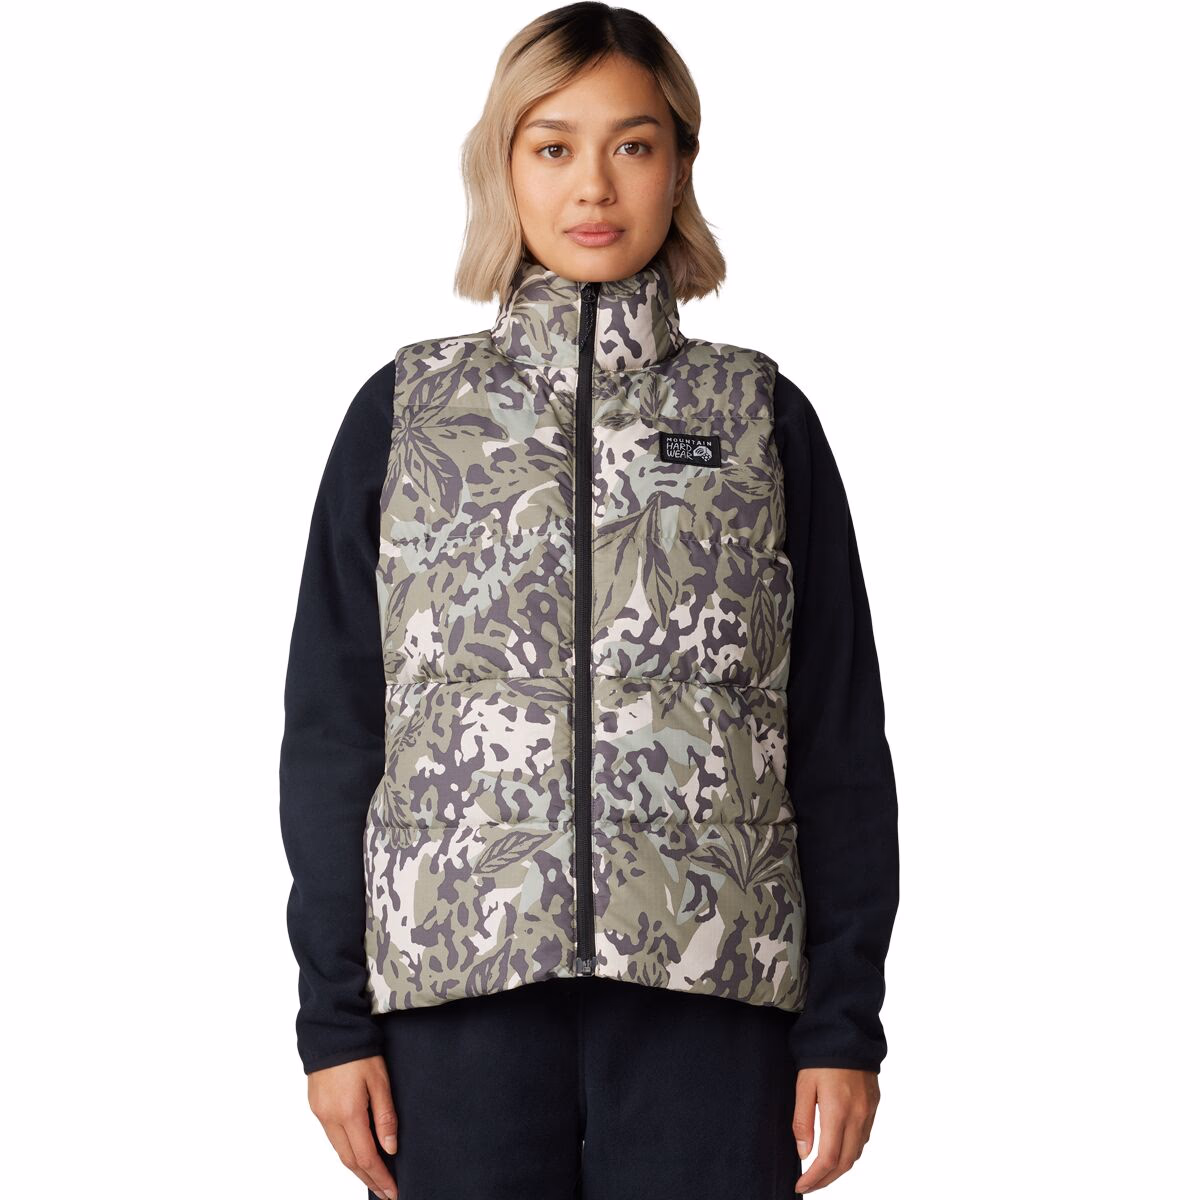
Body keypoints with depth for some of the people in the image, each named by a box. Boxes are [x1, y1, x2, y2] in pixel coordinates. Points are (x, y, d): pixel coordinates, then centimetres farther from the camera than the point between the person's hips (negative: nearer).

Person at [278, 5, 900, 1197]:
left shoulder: (762, 416, 8)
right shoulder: (405, 412, 9)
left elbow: (838, 736, 7)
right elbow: (332, 728, 7)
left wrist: (845, 1020, 1)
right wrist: (334, 1015, 2)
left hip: (710, 988, 0)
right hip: (459, 982, 0)